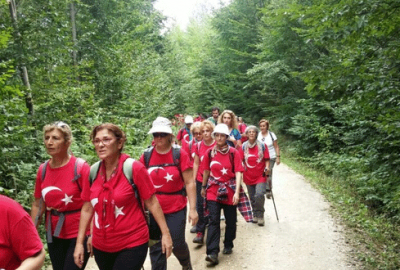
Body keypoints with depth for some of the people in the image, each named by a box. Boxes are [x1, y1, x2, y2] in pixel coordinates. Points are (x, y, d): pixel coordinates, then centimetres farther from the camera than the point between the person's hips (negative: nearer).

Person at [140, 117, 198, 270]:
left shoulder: (180, 154, -9)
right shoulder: (146, 156, -2)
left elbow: (189, 183, -7)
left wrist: (192, 209, -10)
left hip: (176, 208, -2)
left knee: (177, 243, 8)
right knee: (156, 248, 9)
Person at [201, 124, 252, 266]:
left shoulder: (234, 152, -8)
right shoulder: (209, 152, -2)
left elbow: (238, 173, -13)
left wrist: (237, 192, -22)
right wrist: (203, 187, 18)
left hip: (230, 190, 0)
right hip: (213, 190, 1)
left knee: (230, 221, 12)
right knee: (213, 221, -7)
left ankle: (228, 245, 34)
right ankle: (213, 253, -5)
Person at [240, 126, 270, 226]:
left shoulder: (262, 145, -1)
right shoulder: (244, 146, 3)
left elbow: (267, 159, 2)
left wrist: (267, 167, -13)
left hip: (260, 176, -2)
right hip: (248, 176, 3)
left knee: (259, 195, -19)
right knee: (252, 198, 11)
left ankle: (260, 215, -1)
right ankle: (255, 215, 31)